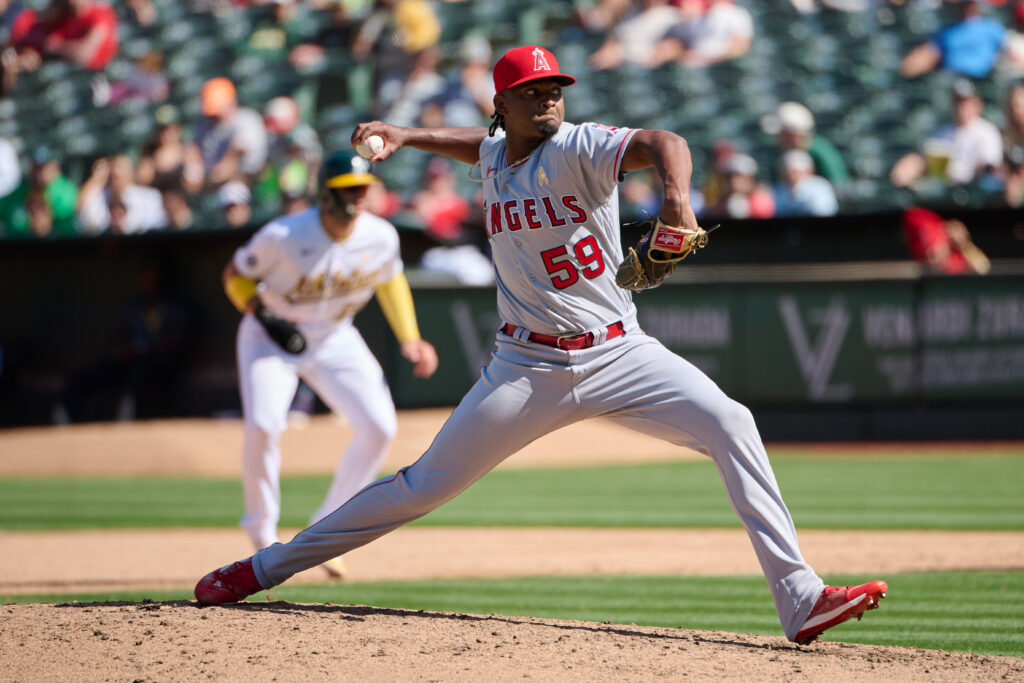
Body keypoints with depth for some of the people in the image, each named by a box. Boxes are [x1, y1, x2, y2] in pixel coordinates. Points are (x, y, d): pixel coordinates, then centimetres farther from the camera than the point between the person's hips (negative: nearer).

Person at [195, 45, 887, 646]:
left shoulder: (578, 148, -9)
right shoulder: (495, 156, 7)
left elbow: (662, 142, -30)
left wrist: (676, 194, -51)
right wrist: (405, 135, 20)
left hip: (618, 354, -3)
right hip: (529, 367, 3)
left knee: (730, 425, -23)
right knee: (427, 482, 2)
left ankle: (799, 598, -23)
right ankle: (267, 566, 16)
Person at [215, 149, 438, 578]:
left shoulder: (381, 237, -15)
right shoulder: (283, 237, -26)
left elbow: (390, 280, 8)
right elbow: (235, 273, -9)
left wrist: (409, 338, 4)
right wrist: (258, 311, -25)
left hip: (335, 340, 4)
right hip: (272, 338, -4)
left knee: (379, 426, -11)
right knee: (263, 425, -27)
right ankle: (262, 535, -4)